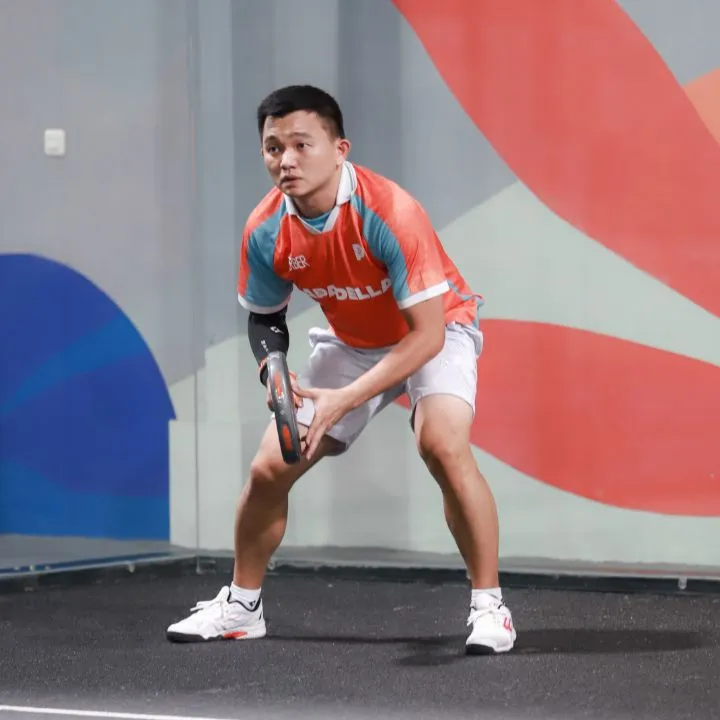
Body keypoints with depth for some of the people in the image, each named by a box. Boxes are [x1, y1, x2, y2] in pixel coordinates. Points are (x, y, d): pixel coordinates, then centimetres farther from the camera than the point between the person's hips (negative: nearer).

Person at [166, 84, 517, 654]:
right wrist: (274, 372, -22)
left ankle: (489, 607, -19)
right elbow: (265, 316, 1)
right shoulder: (265, 231, -18)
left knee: (443, 443, -33)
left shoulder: (390, 212, -34)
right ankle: (241, 605, 22)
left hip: (437, 331, -5)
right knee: (270, 467, -2)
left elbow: (426, 335, -31)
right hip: (351, 342, 5)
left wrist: (344, 399, -36)